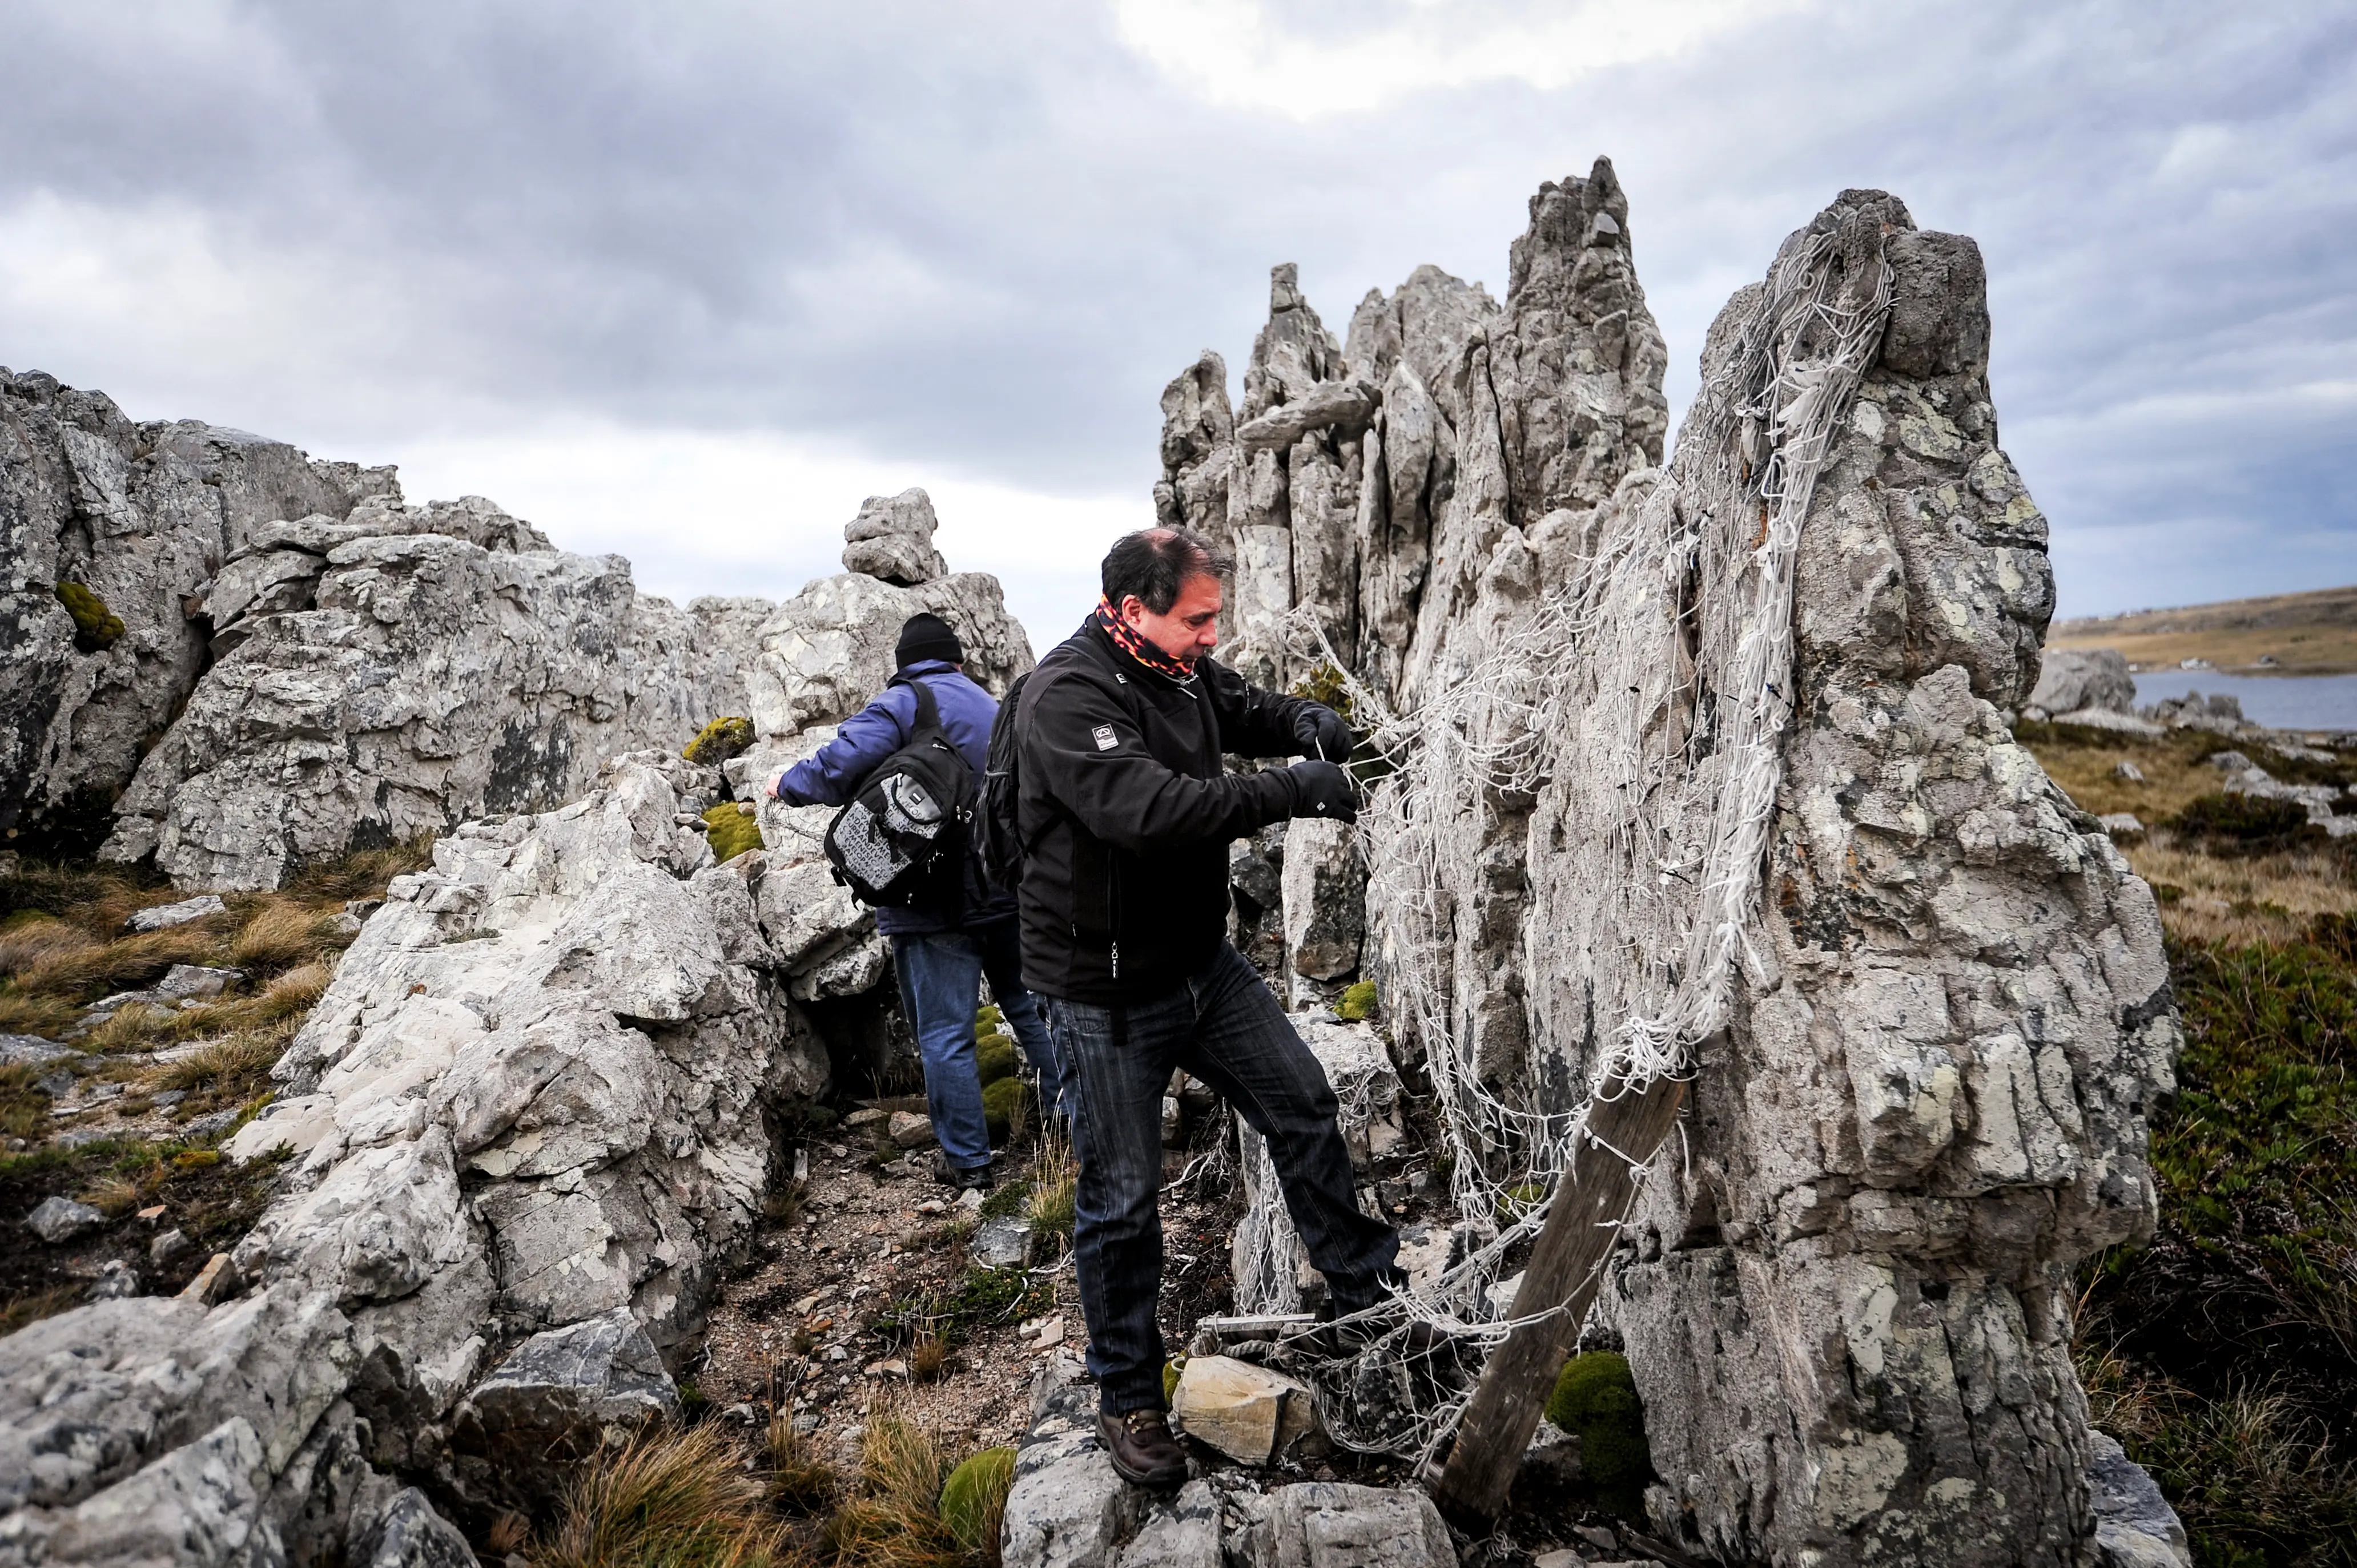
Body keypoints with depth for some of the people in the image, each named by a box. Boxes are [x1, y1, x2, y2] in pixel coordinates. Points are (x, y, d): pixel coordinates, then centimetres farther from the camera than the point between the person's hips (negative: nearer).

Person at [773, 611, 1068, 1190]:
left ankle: (966, 1160, 11)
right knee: (1030, 1006, 21)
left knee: (944, 1034, 3)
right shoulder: (993, 708, 14)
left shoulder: (901, 704, -8)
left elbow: (839, 768, -21)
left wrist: (789, 783, -2)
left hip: (938, 903, -6)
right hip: (1012, 890, 7)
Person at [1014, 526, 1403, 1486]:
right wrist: (1288, 793, -33)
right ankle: (1127, 1398, 27)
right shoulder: (1067, 697, -24)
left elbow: (1247, 710, 20)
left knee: (1303, 1104, 15)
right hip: (1106, 996, -8)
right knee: (1122, 1198, 6)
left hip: (1202, 964, 8)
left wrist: (1303, 722, -4)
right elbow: (1146, 808, -37)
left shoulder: (1183, 671, 2)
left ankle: (1367, 1283, 37)